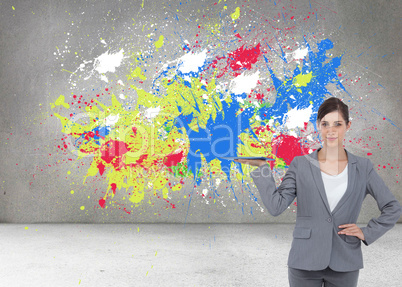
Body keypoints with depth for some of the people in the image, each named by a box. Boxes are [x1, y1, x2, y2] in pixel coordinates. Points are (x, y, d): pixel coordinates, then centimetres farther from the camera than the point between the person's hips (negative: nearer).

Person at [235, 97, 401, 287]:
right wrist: (261, 166, -10)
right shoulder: (300, 165, 1)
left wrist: (367, 233, 0)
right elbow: (276, 206, -7)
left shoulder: (362, 168, 4)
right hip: (305, 263, -1)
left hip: (344, 264, 1)